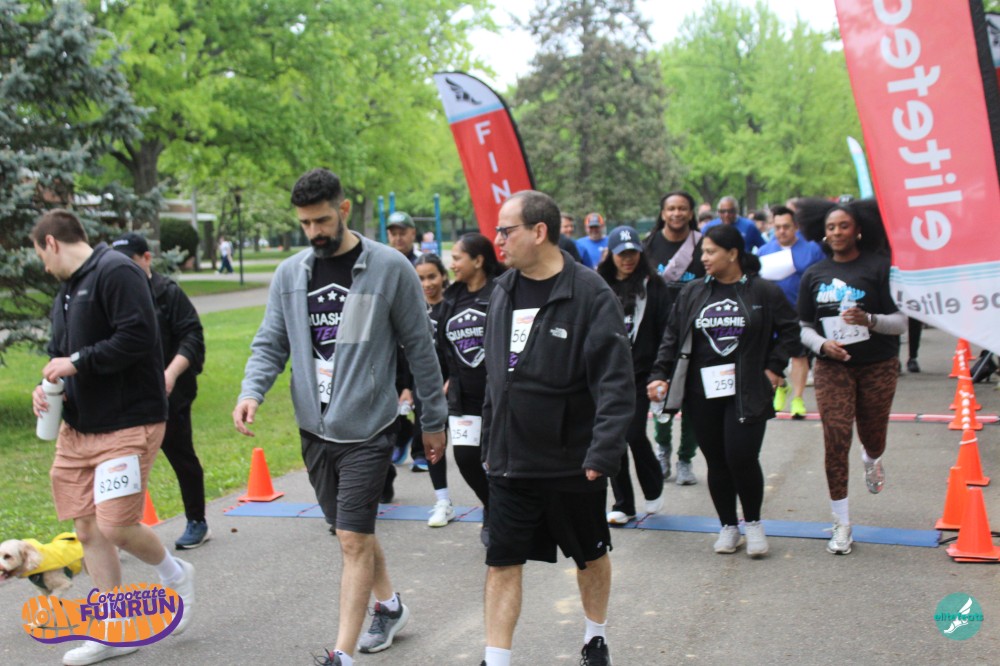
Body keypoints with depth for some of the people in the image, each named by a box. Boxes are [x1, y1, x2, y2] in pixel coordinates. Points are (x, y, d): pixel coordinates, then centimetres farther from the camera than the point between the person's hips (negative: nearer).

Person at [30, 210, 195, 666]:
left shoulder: (115, 272, -13)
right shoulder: (66, 291, 17)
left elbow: (137, 337, -24)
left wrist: (77, 363, -18)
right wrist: (47, 384, 1)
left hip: (128, 426, -9)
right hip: (77, 428, 9)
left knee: (117, 528, -11)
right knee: (88, 532, 9)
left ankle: (175, 574, 20)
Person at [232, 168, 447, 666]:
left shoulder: (390, 268, -7)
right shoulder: (290, 274, 5)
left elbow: (420, 348, -1)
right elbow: (271, 344, 7)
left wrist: (434, 420, 3)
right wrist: (251, 392, -14)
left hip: (366, 428, -5)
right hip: (314, 429, 5)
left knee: (353, 539, -8)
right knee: (354, 532, 18)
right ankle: (388, 607, 41)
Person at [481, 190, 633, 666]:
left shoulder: (590, 295, -16)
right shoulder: (503, 292, 5)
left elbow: (615, 382, -19)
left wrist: (603, 452, -25)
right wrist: (489, 442, 15)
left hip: (573, 461, -4)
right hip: (510, 461, 4)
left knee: (591, 555, 17)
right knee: (502, 563, 2)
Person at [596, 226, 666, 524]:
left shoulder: (652, 285, 0)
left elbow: (666, 330, -2)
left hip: (639, 374, -3)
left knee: (634, 435, -8)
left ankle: (654, 489, 20)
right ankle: (623, 505, 16)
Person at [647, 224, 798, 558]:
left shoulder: (764, 291, 0)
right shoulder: (692, 293, 8)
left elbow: (789, 329, 7)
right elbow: (672, 337, 9)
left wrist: (774, 368, -1)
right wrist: (660, 376, 0)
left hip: (747, 392, -3)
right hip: (702, 392, 3)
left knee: (742, 457, -10)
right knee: (717, 462, 6)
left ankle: (753, 522, 13)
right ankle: (728, 527, 21)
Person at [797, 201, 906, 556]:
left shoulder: (879, 266, -7)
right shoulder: (814, 274, 4)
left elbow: (901, 322, -8)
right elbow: (804, 327, 9)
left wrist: (868, 320, -26)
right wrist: (821, 344, -12)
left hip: (877, 365, -1)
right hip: (832, 367, 2)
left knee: (873, 437, 11)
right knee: (835, 440, -8)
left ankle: (871, 460, 52)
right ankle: (842, 524, 1)